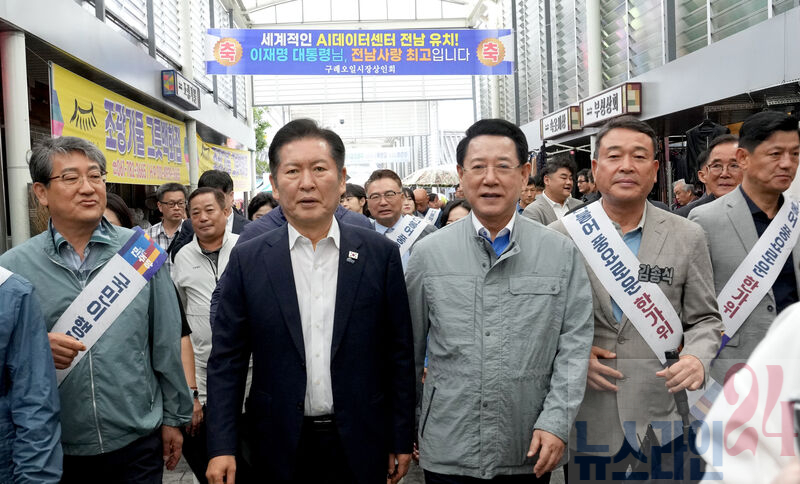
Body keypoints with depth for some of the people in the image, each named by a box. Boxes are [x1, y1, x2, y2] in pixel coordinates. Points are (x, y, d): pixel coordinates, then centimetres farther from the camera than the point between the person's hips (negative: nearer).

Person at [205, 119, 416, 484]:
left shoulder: (381, 254, -5)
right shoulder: (247, 260, -3)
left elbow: (399, 355, -1)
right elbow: (227, 360, -1)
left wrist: (401, 441, 0)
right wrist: (221, 447, -6)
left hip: (360, 445, 0)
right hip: (280, 448, 0)